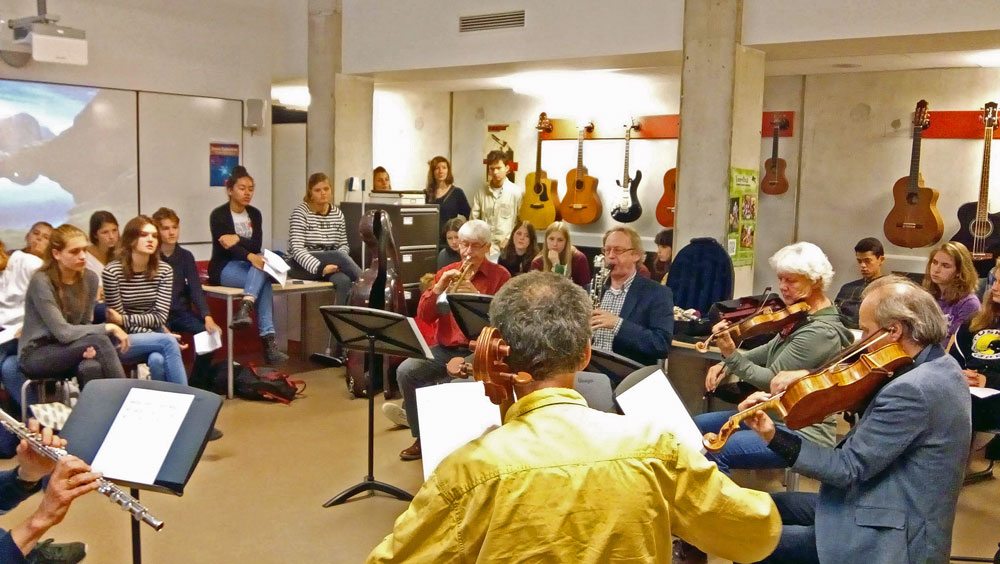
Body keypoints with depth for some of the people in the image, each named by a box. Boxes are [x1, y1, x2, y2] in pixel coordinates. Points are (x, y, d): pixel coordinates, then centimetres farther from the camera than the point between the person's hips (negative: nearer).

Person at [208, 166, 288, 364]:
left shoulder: (255, 214, 9)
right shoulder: (218, 215, -6)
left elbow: (257, 245, -6)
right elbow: (226, 246, -22)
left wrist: (238, 239, -26)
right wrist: (250, 256, -40)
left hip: (248, 265, 5)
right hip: (224, 268, -4)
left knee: (261, 262, -33)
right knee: (263, 281, -32)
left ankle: (245, 308, -48)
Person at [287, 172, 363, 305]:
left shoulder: (338, 214, 8)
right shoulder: (300, 212, -8)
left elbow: (344, 245, 12)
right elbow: (297, 249, -17)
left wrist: (337, 263, -13)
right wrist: (319, 268, -32)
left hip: (331, 263, 4)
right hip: (302, 266, -4)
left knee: (344, 280, -33)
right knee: (338, 255, -33)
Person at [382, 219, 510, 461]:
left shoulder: (500, 275, 0)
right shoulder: (446, 272, 10)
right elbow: (424, 317, 4)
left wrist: (476, 296, -21)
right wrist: (438, 288, -12)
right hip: (445, 349, 4)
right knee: (405, 371, -21)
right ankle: (422, 437, -4)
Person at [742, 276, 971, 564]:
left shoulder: (913, 390, -27)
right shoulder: (940, 365, 4)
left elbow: (847, 468, -23)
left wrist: (773, 436, -20)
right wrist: (810, 377, -2)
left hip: (891, 538, -10)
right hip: (892, 507, 10)